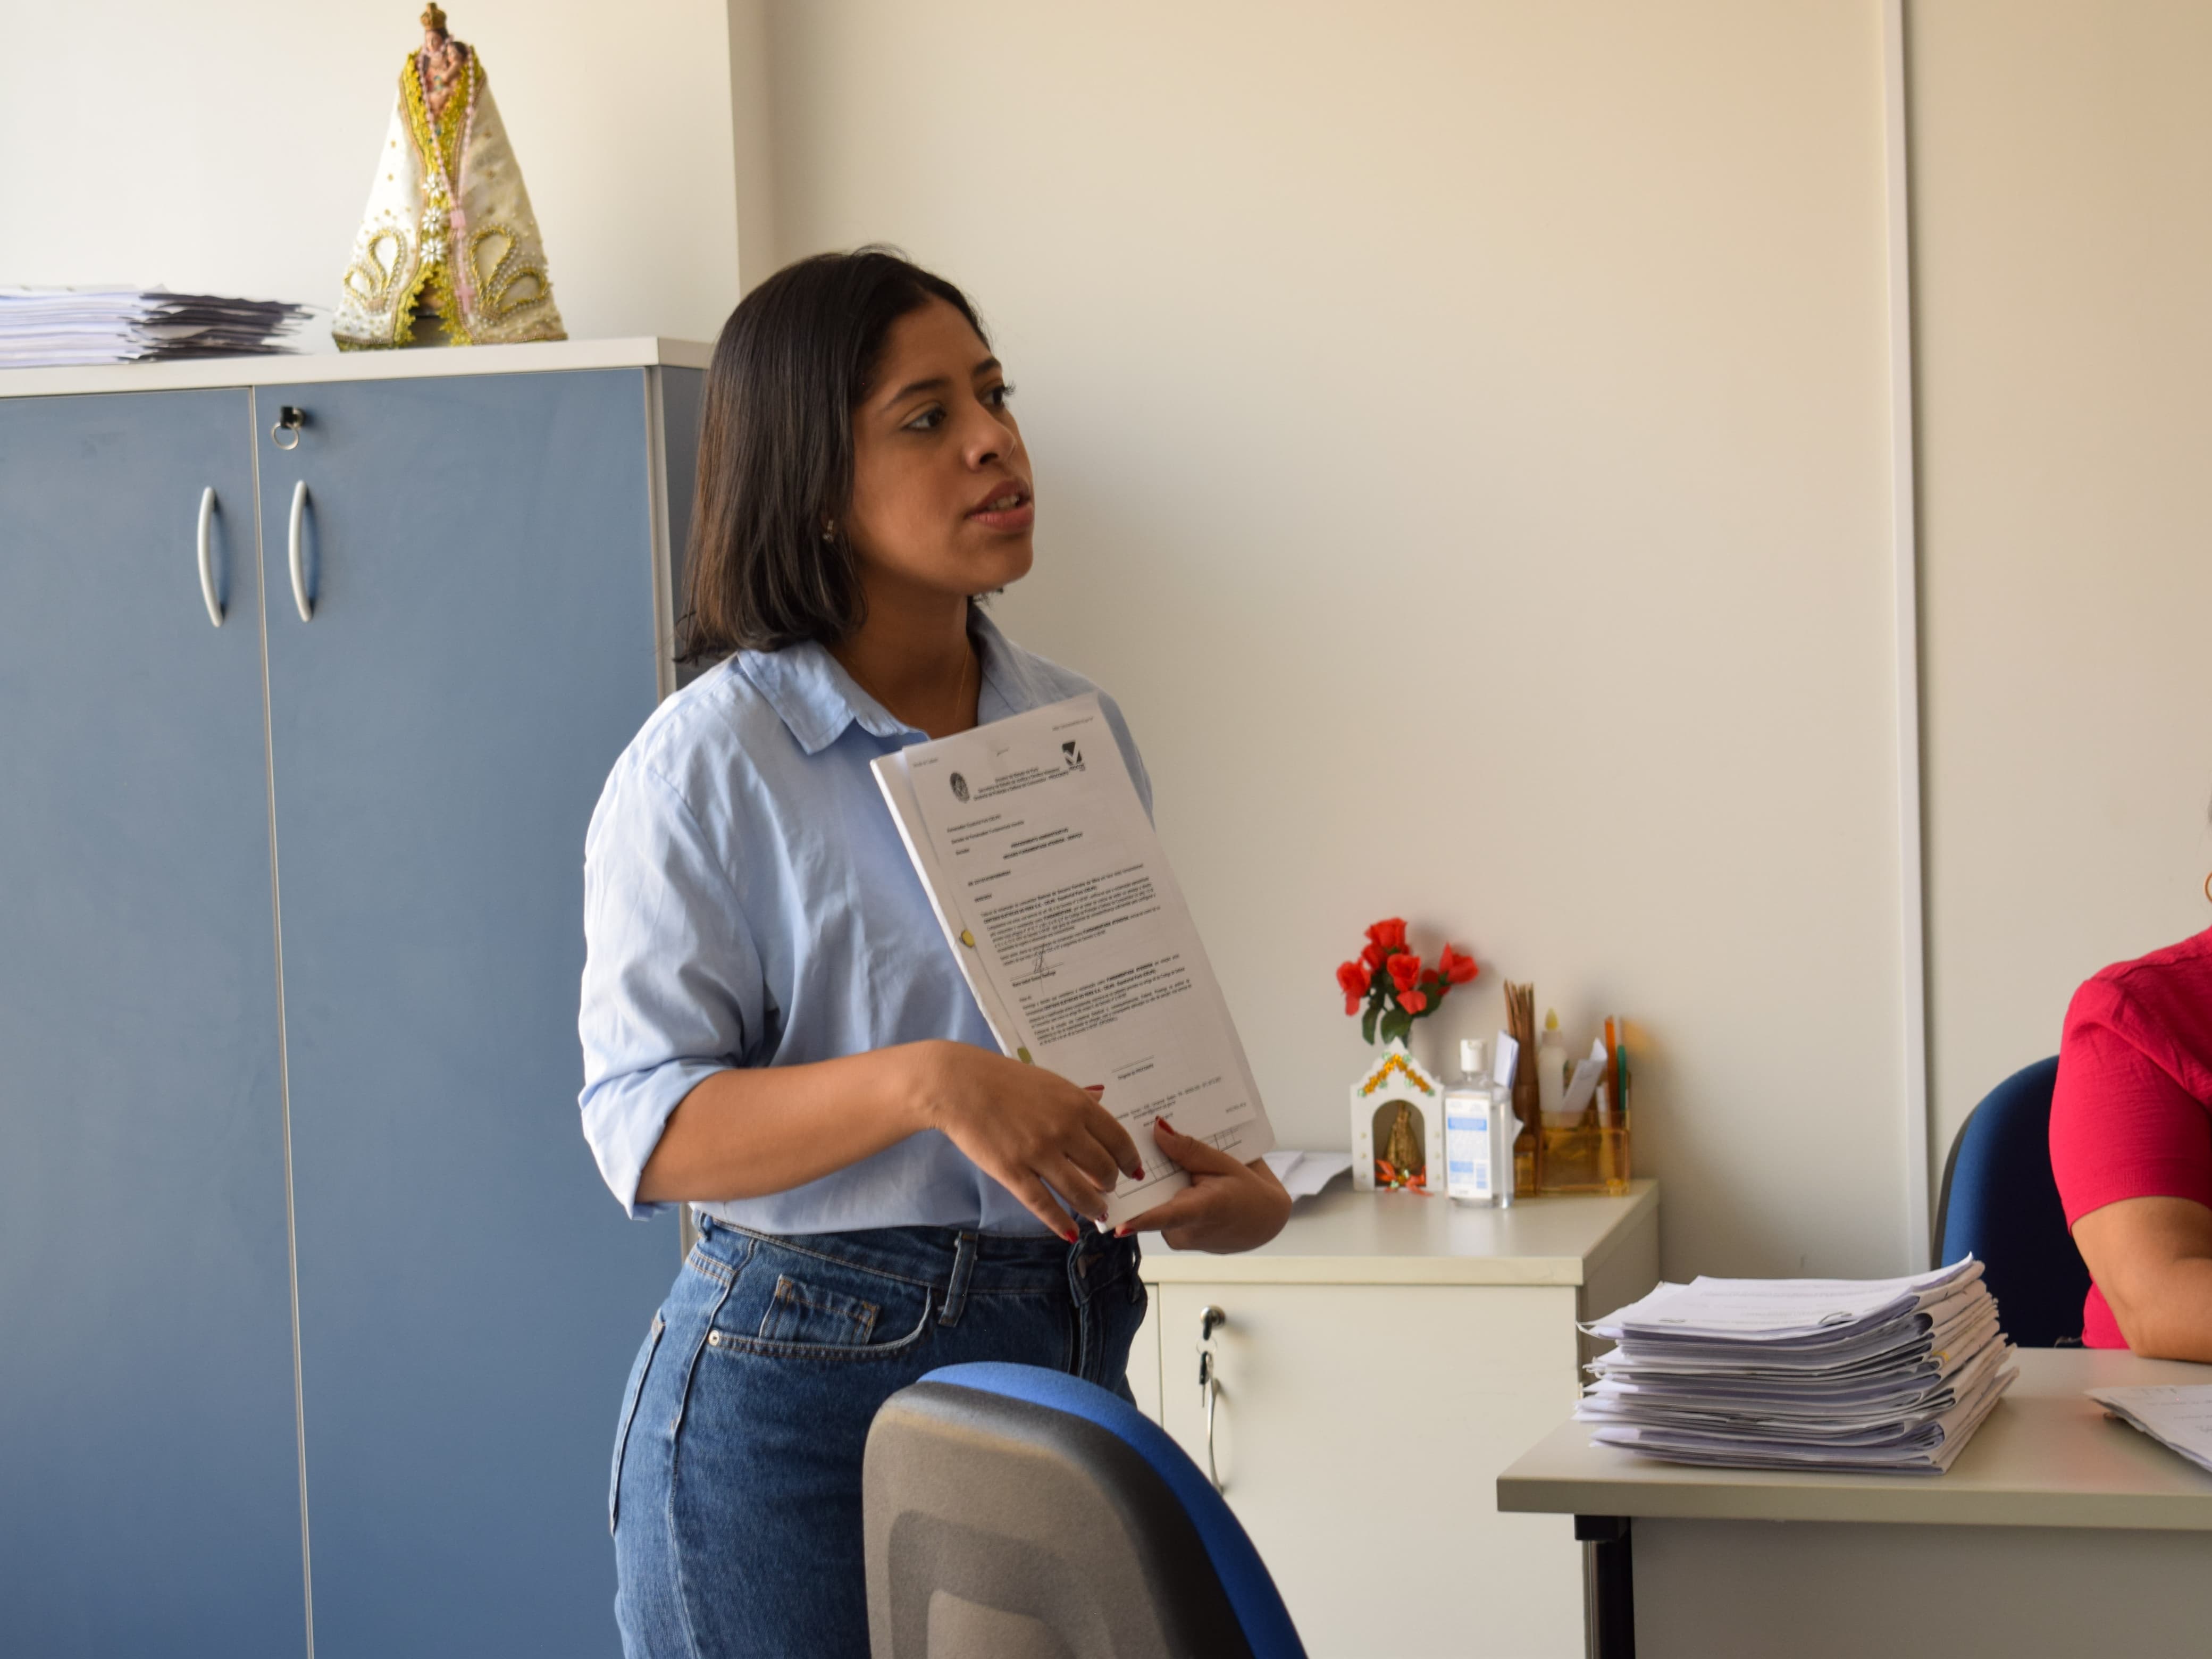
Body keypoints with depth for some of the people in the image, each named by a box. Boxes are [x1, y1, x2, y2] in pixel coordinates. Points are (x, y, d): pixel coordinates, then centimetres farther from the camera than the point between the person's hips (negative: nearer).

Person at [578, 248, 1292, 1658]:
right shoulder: (708, 763, -7)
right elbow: (648, 1131, -14)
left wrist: (1234, 1190, -2)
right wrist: (923, 1084, -28)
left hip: (1069, 1357, 5)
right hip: (797, 1393, -5)